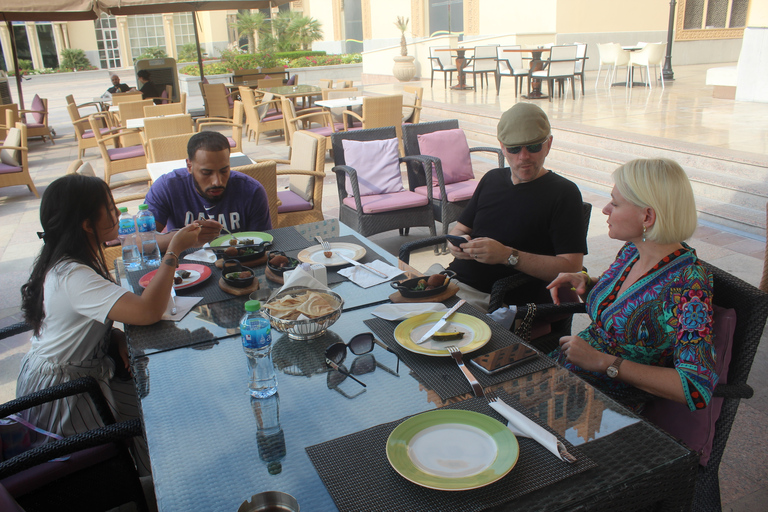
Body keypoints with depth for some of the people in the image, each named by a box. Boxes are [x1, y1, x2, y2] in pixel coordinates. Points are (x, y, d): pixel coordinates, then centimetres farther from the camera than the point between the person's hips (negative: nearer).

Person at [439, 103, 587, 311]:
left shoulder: (563, 193, -3)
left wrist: (508, 256, -21)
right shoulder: (492, 179, 16)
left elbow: (571, 267, -11)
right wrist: (457, 242, -4)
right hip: (454, 279, 6)